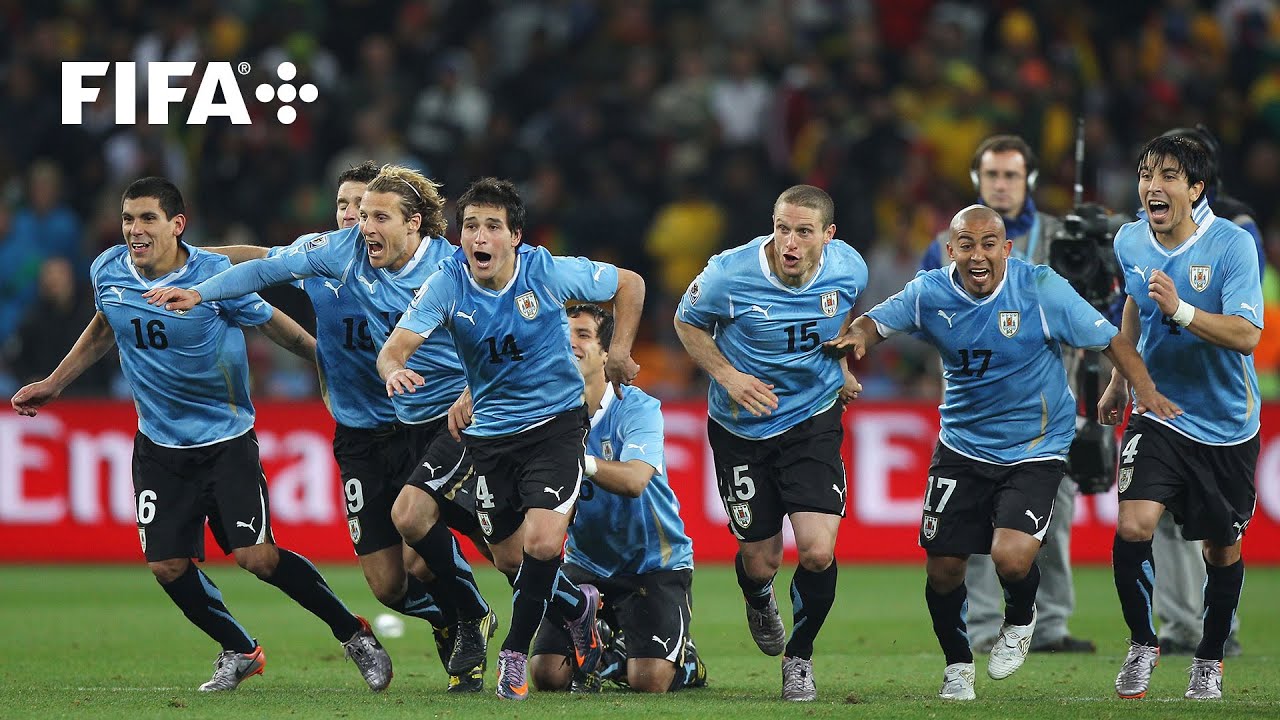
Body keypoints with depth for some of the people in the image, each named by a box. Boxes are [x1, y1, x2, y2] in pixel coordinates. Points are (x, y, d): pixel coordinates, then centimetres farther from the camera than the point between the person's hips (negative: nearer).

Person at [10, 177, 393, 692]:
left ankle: (354, 634, 5)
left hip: (227, 437, -4)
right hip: (159, 445, 4)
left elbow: (275, 326, -3)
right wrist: (53, 384, 20)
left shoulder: (215, 275, -17)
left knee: (257, 557, -14)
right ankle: (239, 651, 23)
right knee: (167, 566, -2)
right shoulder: (107, 272, -4)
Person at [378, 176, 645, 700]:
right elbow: (394, 347, -21)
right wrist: (394, 371, -44)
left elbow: (629, 284, 0)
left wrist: (619, 354, -4)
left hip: (555, 421, -3)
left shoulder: (549, 273, -16)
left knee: (542, 543, -20)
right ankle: (577, 605, 42)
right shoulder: (448, 284, -14)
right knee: (509, 558, 10)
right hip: (490, 431, 3)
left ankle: (515, 652, 2)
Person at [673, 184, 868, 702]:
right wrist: (727, 375, -14)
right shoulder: (730, 274, -21)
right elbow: (687, 321, -2)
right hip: (741, 427, -1)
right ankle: (758, 600, 46)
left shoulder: (849, 270, -11)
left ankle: (799, 656, 12)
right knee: (760, 560, 5)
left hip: (813, 421, 1)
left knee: (818, 552, -15)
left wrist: (838, 363, 7)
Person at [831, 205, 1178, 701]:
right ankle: (957, 664, 32)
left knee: (1011, 557, -23)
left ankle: (1020, 621, 15)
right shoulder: (929, 293, -7)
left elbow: (1108, 339, -9)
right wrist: (858, 335, -20)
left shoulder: (1042, 289, -15)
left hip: (1035, 449, -3)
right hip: (963, 446, 3)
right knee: (942, 567, 3)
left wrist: (1145, 390, -22)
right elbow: (876, 321, 4)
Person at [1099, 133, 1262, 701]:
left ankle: (1210, 659, 31)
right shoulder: (1130, 242, -2)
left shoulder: (1232, 244, -18)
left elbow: (1247, 335, -26)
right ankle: (1142, 643, 2)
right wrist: (1118, 381, 27)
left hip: (1226, 424, -2)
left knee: (1222, 548, 9)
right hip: (1158, 413, 2)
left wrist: (1182, 311, -39)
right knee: (1132, 527, -18)